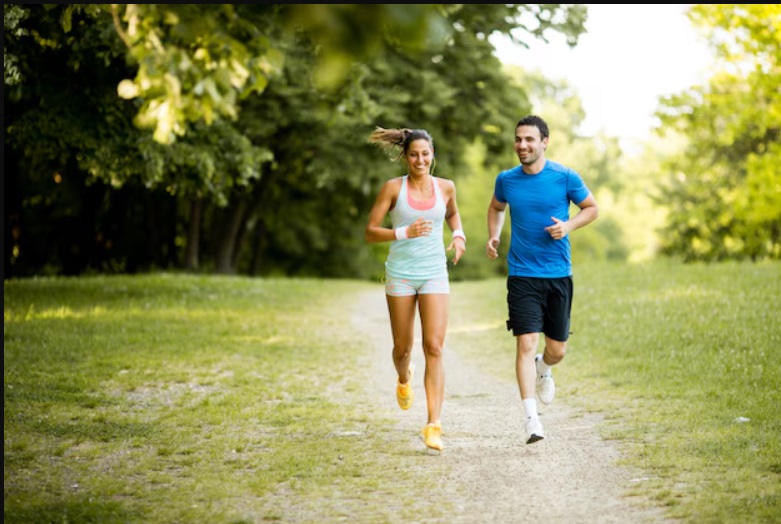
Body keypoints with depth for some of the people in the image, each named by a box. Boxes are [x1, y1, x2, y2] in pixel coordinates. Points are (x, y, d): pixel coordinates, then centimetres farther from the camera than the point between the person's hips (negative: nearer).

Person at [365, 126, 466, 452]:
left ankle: (433, 425, -13)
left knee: (434, 348, -11)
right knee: (403, 347, 10)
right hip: (400, 274, -1)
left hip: (435, 274, 1)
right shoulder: (393, 188, -4)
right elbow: (370, 232, -4)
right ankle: (404, 379, 48)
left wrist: (458, 235, 5)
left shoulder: (445, 187, 3)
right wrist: (404, 233, -19)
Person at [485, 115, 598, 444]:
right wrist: (493, 235, 5)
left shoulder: (565, 177, -4)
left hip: (558, 274, 0)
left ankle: (544, 370, 46)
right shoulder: (506, 180, 2)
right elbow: (496, 207, 23)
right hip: (521, 275, 0)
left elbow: (592, 209, 8)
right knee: (526, 344, -13)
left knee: (557, 349, 9)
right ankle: (531, 417, -11)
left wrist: (568, 225, -10)